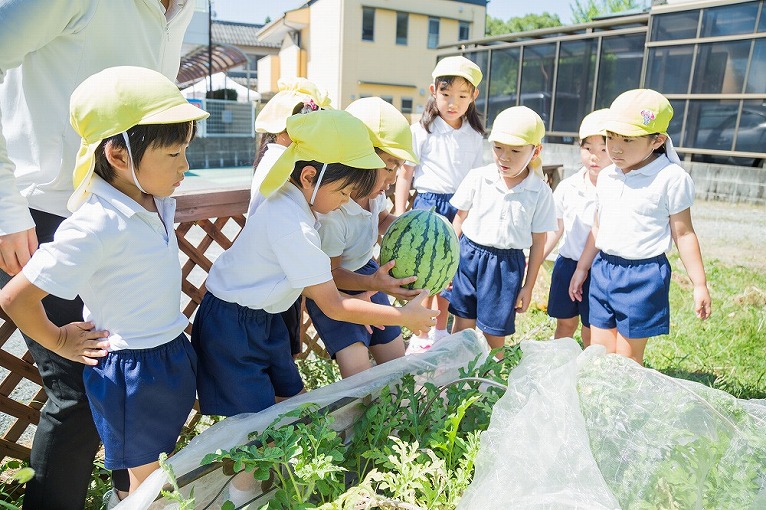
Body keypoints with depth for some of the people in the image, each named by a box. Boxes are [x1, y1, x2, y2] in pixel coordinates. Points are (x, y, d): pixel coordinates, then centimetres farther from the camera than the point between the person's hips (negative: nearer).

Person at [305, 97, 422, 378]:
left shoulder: (373, 193, -15)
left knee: (395, 360, 14)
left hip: (366, 273, 7)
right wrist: (373, 284, -37)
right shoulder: (330, 214, -35)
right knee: (359, 373, -18)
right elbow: (329, 273, -22)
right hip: (331, 290, -7)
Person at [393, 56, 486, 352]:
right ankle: (421, 338, 19)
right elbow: (405, 174, -2)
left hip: (461, 209, 4)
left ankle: (440, 333, 31)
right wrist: (400, 216, -6)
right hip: (428, 205, -3)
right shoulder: (422, 131, -4)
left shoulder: (475, 136, 7)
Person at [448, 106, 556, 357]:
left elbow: (538, 241, -1)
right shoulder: (477, 178, -5)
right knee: (461, 328, 13)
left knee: (495, 335, 8)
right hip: (469, 255, 1)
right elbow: (460, 219, 4)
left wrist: (528, 286, 1)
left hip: (507, 264, -1)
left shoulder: (541, 193, -7)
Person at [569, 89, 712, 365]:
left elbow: (683, 234, -6)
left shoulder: (672, 178, -11)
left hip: (643, 275, -5)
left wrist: (700, 285, -4)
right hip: (603, 269, 6)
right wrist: (581, 268, 19)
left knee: (627, 358, 5)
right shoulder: (606, 177, 7)